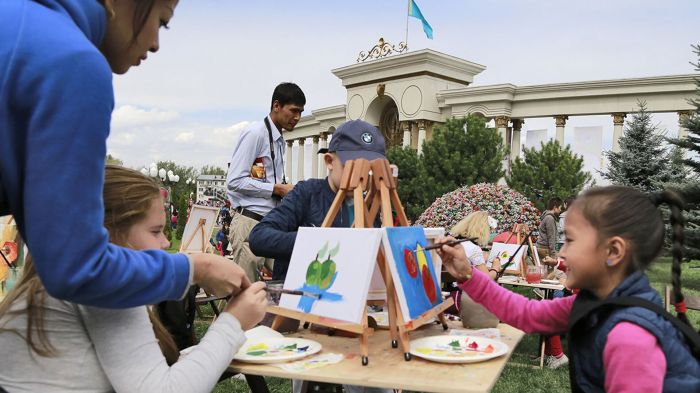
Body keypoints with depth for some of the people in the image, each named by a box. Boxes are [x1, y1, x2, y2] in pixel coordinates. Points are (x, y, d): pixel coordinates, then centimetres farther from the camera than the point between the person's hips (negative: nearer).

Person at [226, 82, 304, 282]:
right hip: (249, 223, -8)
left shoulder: (280, 142, 15)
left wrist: (288, 191, 4)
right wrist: (277, 188, -13)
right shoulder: (255, 134, -9)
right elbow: (234, 181, -15)